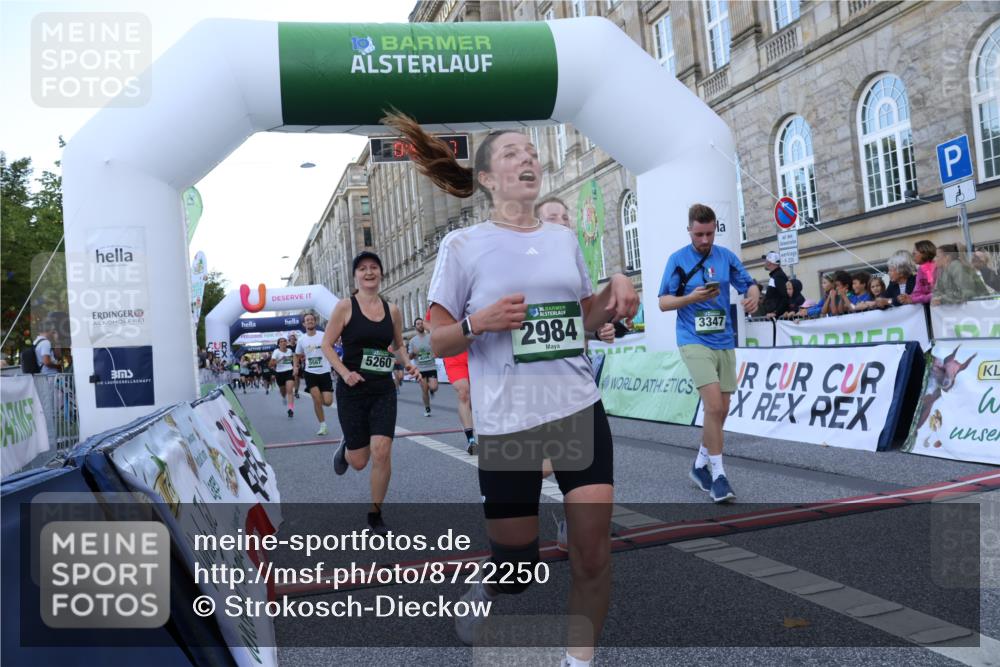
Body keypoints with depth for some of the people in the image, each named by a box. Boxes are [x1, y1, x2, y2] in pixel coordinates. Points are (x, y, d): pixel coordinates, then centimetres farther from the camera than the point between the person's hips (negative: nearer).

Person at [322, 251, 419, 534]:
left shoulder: (392, 311, 4)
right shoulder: (345, 307, -6)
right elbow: (326, 345, -5)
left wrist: (407, 363, -1)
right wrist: (344, 372, -18)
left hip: (384, 390, 2)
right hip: (352, 391, -2)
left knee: (382, 453, -10)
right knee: (359, 462, 4)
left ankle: (375, 514, 11)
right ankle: (345, 448, 43)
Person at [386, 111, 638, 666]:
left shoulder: (564, 238, 9)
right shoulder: (463, 245, -4)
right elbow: (437, 341, -1)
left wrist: (616, 289, -1)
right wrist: (479, 322, -21)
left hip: (580, 409, 4)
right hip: (508, 423, -3)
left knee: (593, 555, 0)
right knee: (517, 568, 8)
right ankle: (482, 595, 44)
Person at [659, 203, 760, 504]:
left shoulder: (727, 256, 7)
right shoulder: (678, 260, -2)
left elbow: (749, 284, 9)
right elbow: (663, 302, -2)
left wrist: (753, 296, -15)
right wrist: (692, 297, -20)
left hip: (724, 342, 5)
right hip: (695, 342, -5)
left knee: (720, 411, 9)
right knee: (714, 405, -17)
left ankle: (700, 465, 28)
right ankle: (718, 474, -7)